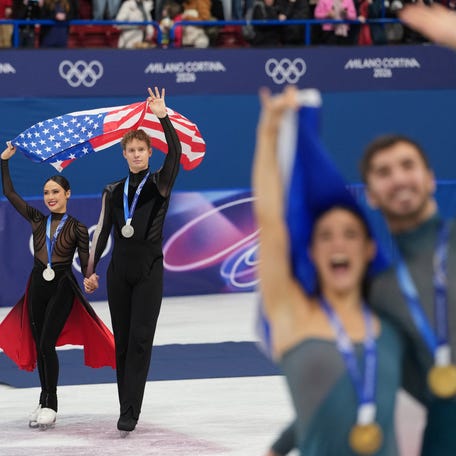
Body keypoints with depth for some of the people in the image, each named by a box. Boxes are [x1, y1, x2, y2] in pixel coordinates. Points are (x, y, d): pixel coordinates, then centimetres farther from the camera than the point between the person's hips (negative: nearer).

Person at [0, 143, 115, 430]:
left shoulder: (77, 228, -2)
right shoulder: (37, 220, 8)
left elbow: (85, 261, -6)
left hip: (62, 289, -4)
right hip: (37, 287, 4)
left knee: (47, 344, -13)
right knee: (39, 346, 7)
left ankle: (50, 404, -9)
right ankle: (45, 403, 15)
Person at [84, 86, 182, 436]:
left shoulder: (159, 184, 2)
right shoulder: (113, 192, 11)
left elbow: (175, 153, -15)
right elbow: (102, 231, 11)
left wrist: (163, 116, -24)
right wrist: (91, 270, 5)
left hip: (149, 269, -4)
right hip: (120, 270, 4)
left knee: (140, 340, -11)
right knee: (122, 341, 5)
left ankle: (130, 412, -17)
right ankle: (127, 406, 11)